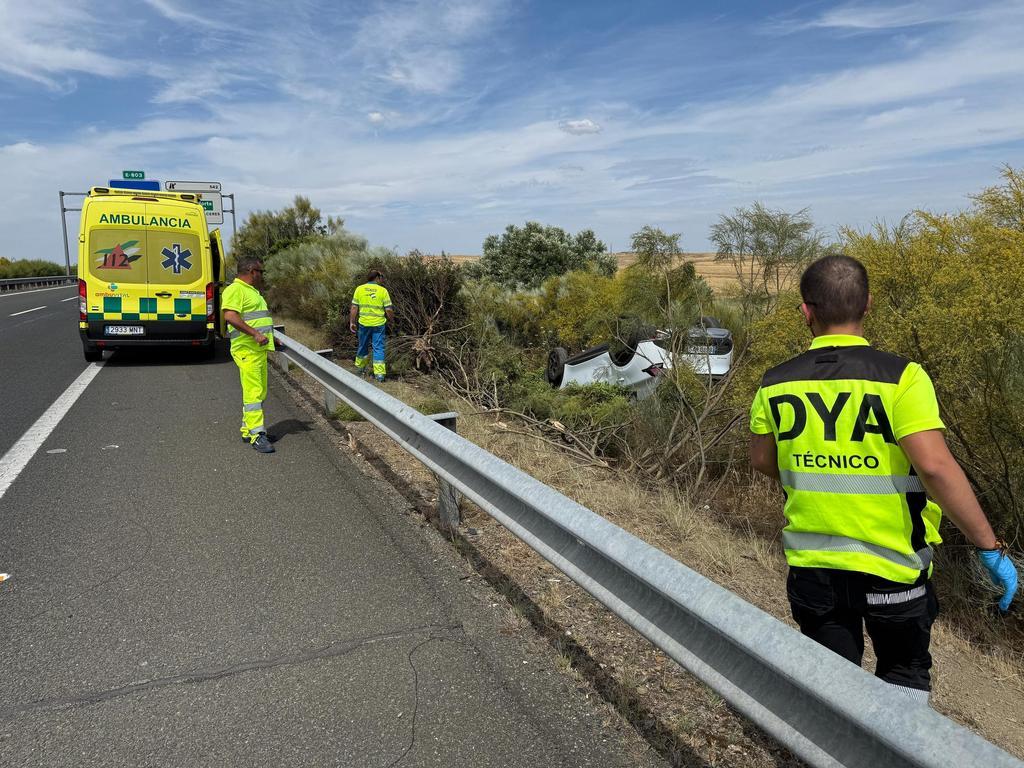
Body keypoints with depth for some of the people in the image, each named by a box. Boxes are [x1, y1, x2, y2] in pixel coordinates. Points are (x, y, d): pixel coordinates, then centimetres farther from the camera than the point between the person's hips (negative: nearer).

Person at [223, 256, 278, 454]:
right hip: (246, 350, -10)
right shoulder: (235, 290, -10)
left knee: (259, 392, 14)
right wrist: (255, 334, -25)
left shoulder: (252, 291, 23)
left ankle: (248, 430, 23)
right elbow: (230, 316, -23)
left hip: (259, 349, 10)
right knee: (253, 392, -12)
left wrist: (272, 338, 24)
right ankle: (257, 435, -11)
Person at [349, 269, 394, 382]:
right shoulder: (383, 290, -5)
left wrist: (352, 322, 7)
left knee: (363, 346, 20)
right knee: (378, 348, 3)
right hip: (379, 324, -2)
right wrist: (392, 320, 12)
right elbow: (388, 310, -5)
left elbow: (354, 308, -1)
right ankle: (379, 373, 0)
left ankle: (360, 367, 36)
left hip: (364, 323, 2)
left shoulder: (359, 289, 0)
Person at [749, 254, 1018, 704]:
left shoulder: (776, 384, -6)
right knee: (905, 674, 23)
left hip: (811, 565, 2)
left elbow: (762, 460, 6)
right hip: (893, 565, -2)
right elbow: (935, 466, -24)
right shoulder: (900, 378, -17)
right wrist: (990, 548, -13)